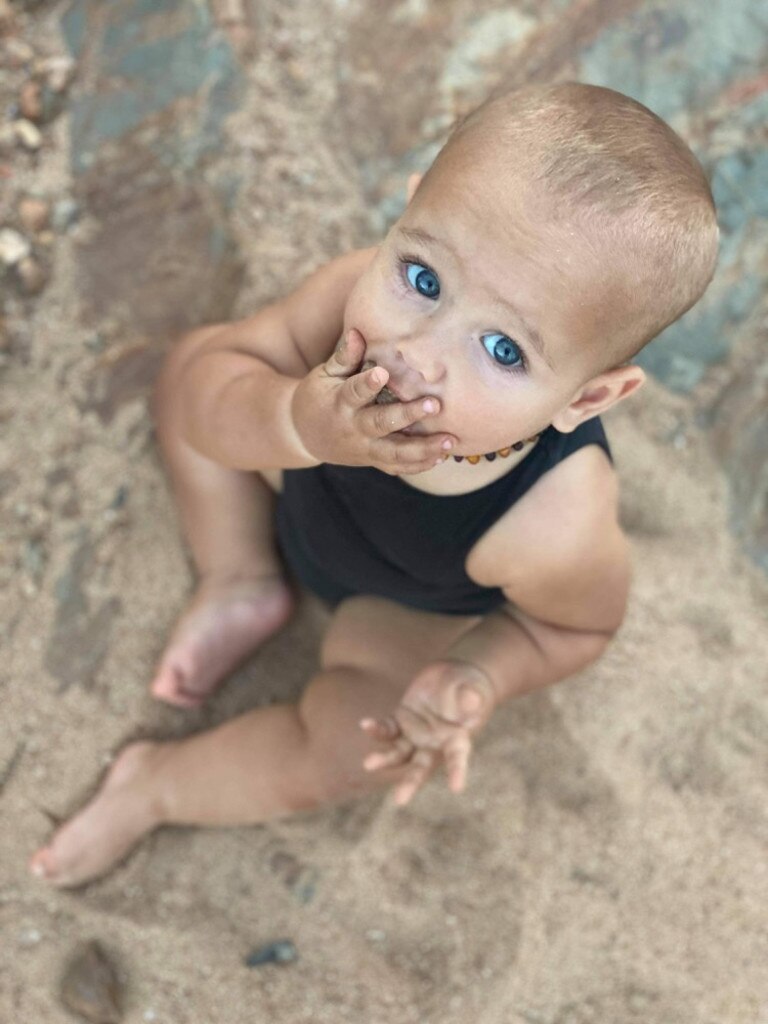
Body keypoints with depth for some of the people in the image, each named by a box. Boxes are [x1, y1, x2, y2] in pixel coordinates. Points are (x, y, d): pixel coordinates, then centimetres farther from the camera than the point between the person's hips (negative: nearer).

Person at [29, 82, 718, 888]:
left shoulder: (555, 530, -45)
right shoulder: (358, 293, -41)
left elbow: (578, 626, -20)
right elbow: (204, 378, -29)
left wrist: (478, 675, -38)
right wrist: (298, 424, -51)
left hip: (424, 608, -3)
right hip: (315, 489, 4)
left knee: (350, 750, -16)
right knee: (186, 367, -2)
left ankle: (152, 785, 15)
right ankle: (243, 582, 14)